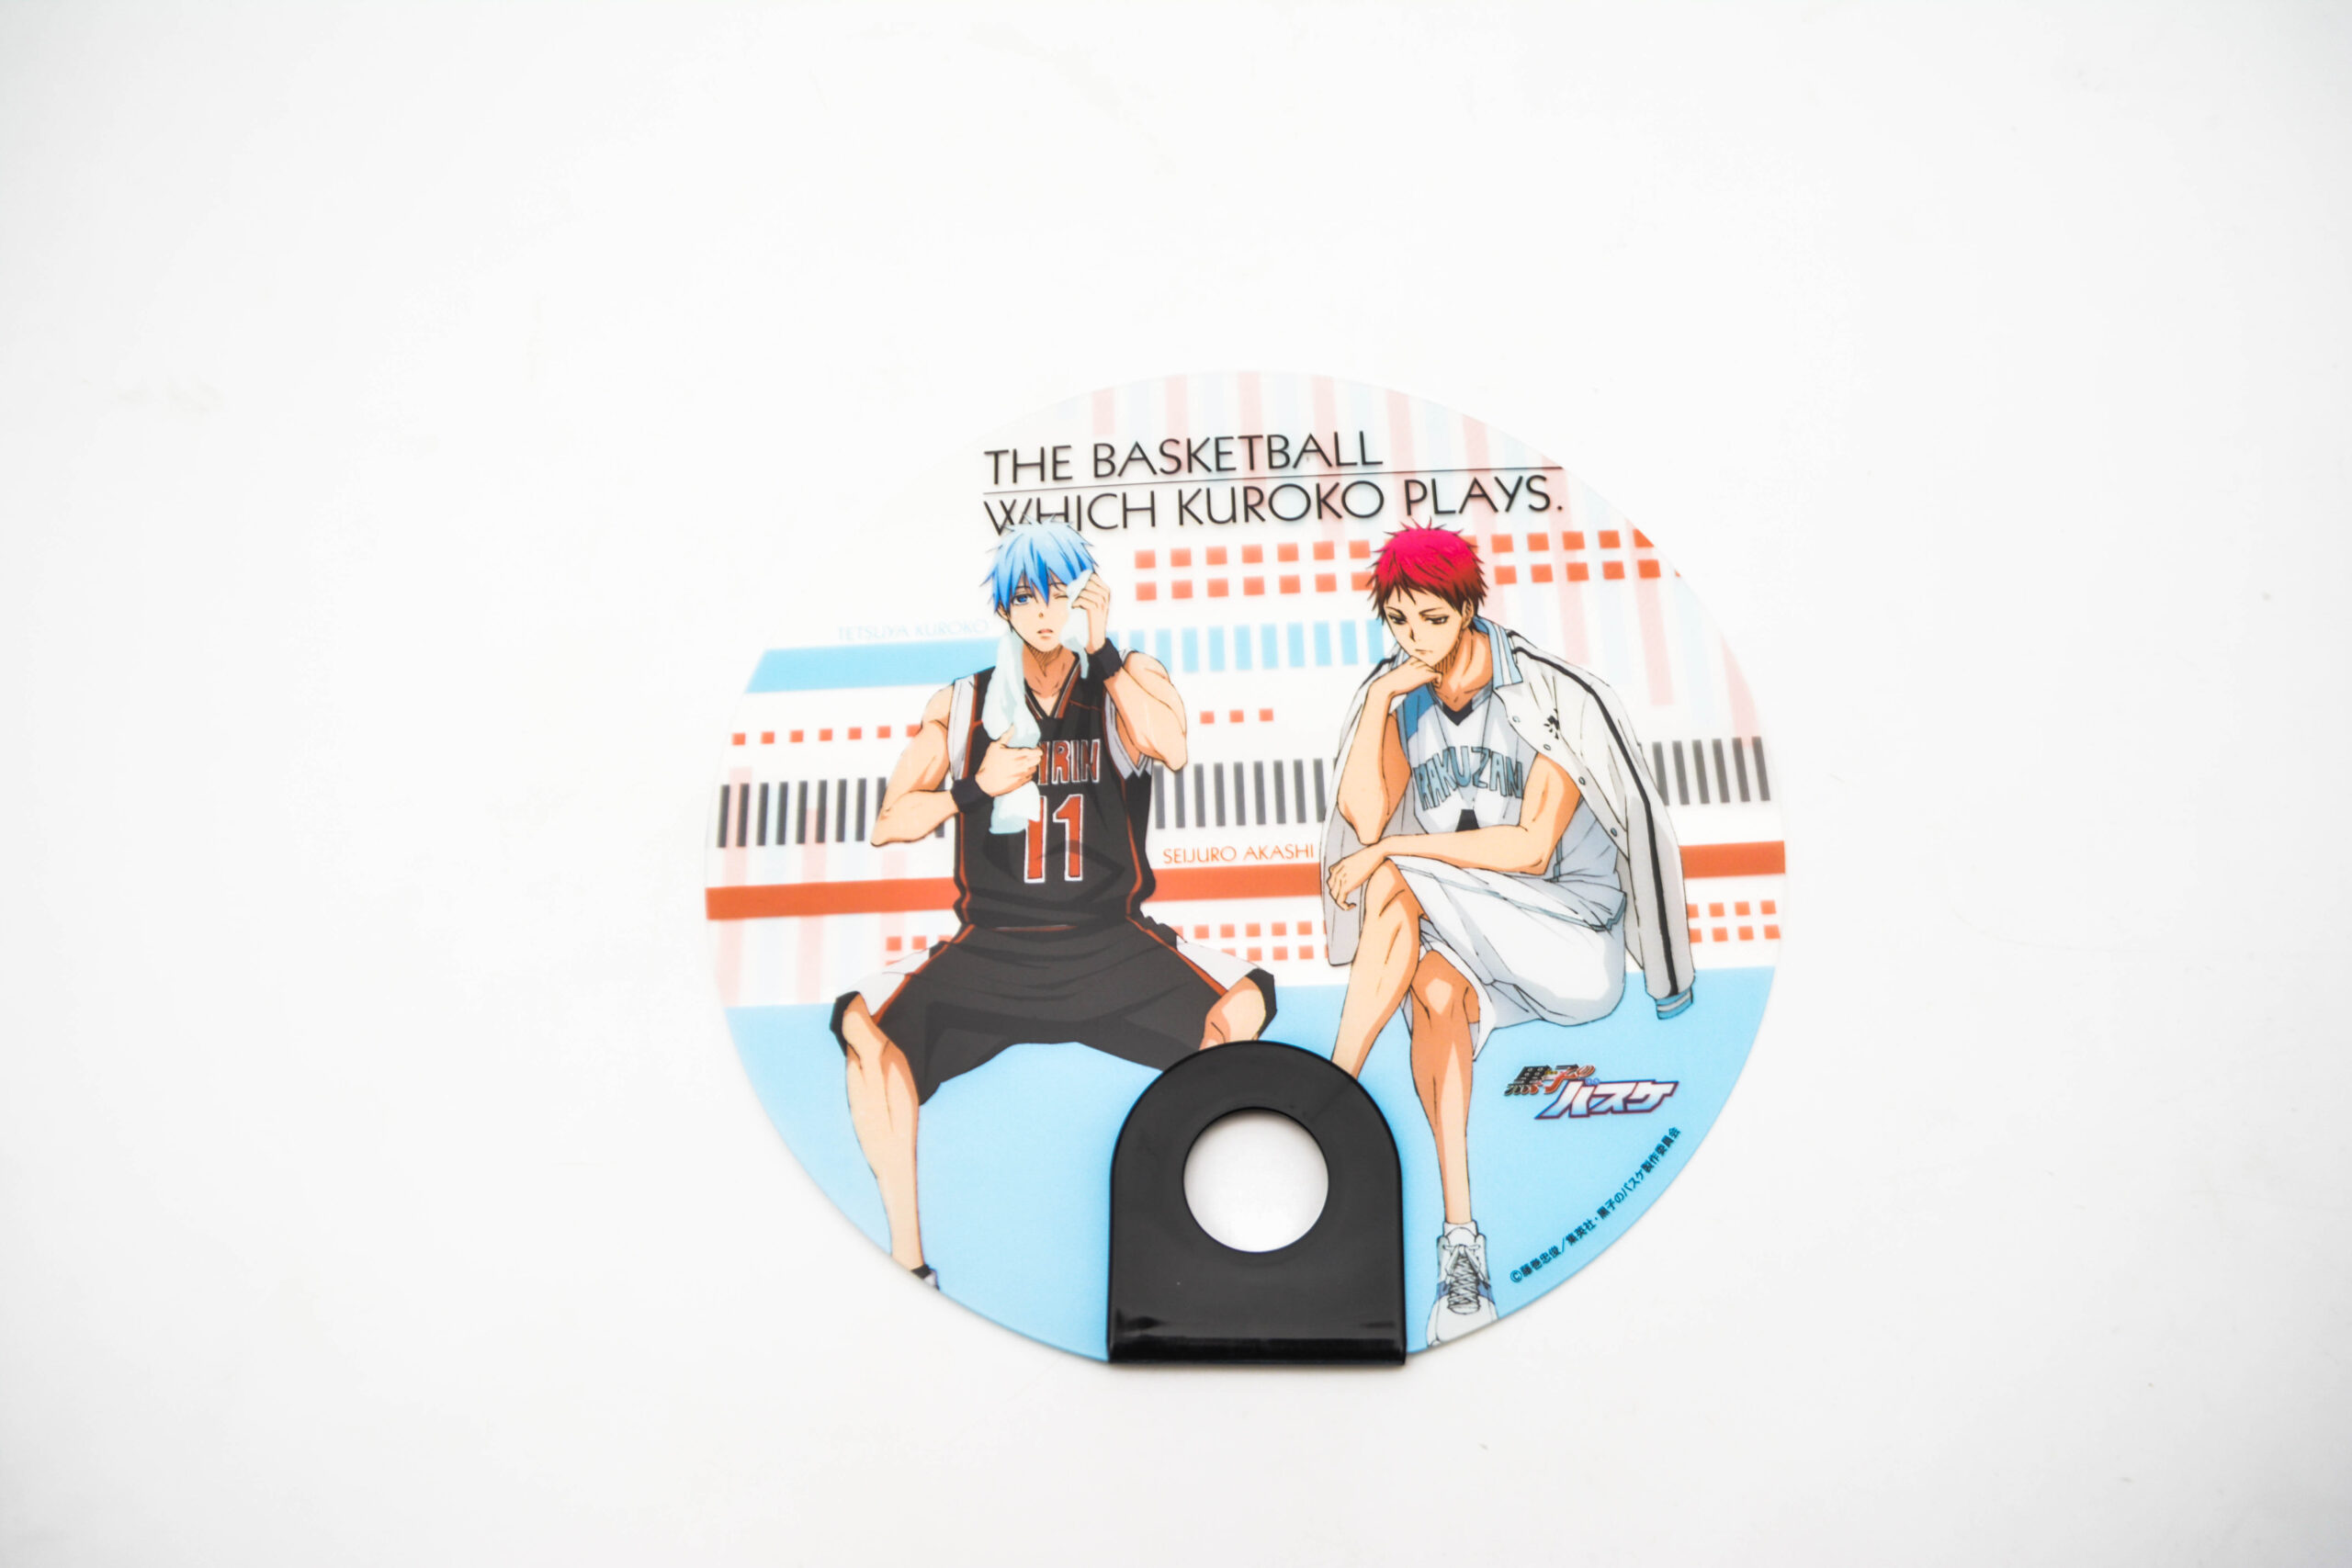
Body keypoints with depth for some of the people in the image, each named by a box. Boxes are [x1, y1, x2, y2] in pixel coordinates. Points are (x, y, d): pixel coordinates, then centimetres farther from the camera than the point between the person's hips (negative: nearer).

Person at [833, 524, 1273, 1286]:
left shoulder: (1132, 681, 6)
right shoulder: (961, 705, 10)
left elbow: (1172, 752, -16)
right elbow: (889, 824, 8)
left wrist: (1102, 651, -17)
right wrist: (977, 789, -7)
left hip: (1112, 947, -1)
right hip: (988, 951, 1)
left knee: (1242, 1002, -25)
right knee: (866, 1023, -23)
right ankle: (907, 1264, -13)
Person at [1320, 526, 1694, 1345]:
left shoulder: (1549, 696, -11)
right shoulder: (1404, 698, 5)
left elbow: (1531, 848, -19)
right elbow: (1364, 819, -8)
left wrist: (1393, 851, -21)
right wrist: (1377, 701, -14)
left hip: (1566, 925, -4)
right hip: (1459, 935, 4)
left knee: (1394, 887, -28)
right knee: (1434, 988, -33)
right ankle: (1459, 1235, -36)